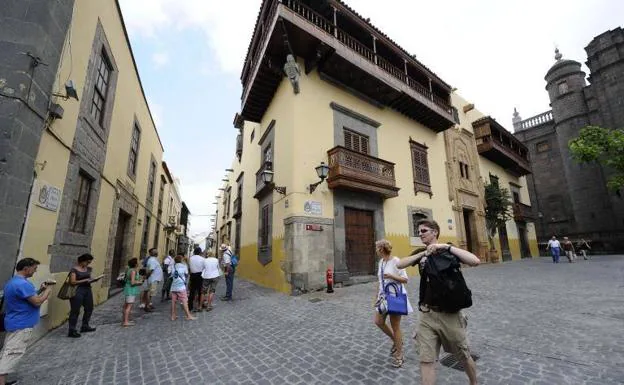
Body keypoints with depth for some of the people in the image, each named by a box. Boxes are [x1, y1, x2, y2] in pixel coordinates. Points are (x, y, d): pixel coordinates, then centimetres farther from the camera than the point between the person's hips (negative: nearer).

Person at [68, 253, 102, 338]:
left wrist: (94, 279, -5)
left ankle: (85, 327, 30)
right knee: (75, 311, 0)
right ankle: (72, 331, 10)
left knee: (89, 308, 15)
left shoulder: (88, 269, 8)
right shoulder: (74, 269, -11)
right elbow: (72, 282, -16)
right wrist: (85, 280, -19)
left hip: (87, 290, 7)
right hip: (77, 291, -7)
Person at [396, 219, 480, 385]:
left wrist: (447, 246, -23)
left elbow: (475, 261, -20)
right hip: (426, 314, 3)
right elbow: (399, 265, -7)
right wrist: (423, 253, -14)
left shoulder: (449, 251, -3)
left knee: (463, 355, 18)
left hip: (449, 313, -2)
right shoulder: (421, 254, 7)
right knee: (426, 360, 2)